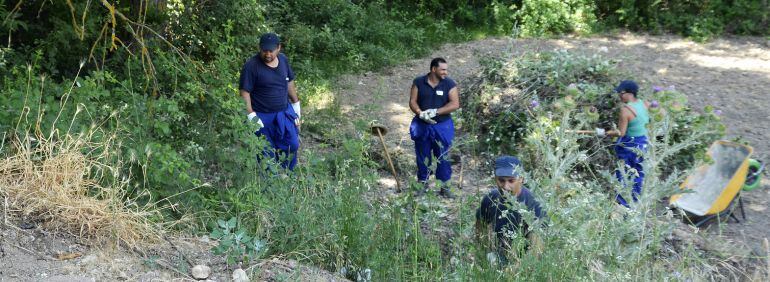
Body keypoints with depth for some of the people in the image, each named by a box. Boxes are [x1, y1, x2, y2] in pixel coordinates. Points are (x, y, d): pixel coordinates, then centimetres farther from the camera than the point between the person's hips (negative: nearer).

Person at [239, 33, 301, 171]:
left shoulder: (283, 60, -2)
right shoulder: (251, 66, -19)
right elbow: (244, 92, -18)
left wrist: (296, 104, 15)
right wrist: (251, 116, -23)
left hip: (285, 113, 6)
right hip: (263, 117, -5)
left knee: (292, 145, 15)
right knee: (267, 153, 8)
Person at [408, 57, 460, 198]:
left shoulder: (449, 84, -4)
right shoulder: (419, 82, -1)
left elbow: (455, 104, -11)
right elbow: (412, 101, -2)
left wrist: (435, 111, -20)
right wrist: (420, 113, -22)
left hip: (442, 126, -1)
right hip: (422, 126, 1)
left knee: (443, 157, 3)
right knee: (422, 156, 9)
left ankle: (444, 187, 14)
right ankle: (423, 184, 23)